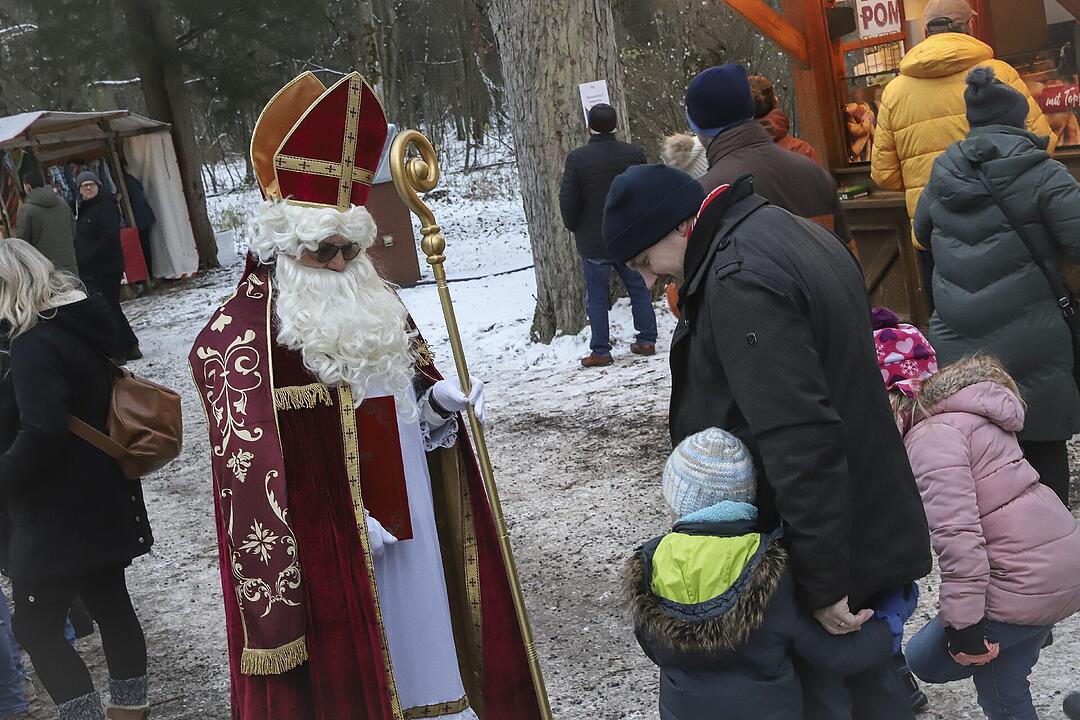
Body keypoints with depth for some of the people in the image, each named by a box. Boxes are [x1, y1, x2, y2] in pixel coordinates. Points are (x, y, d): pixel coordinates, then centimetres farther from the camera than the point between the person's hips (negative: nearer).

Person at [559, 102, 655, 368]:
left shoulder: (577, 158, -14)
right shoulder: (634, 153, -5)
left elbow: (567, 200, -12)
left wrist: (575, 228, 6)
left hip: (593, 242, -2)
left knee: (596, 296, 6)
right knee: (639, 289, 16)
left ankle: (600, 351, 8)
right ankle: (646, 340, 19)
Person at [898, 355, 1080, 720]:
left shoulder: (932, 435, -17)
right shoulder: (967, 416, 14)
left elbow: (956, 532, -25)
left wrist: (963, 624, -22)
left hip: (1026, 579, -10)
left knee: (925, 659, 7)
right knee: (1002, 691, 21)